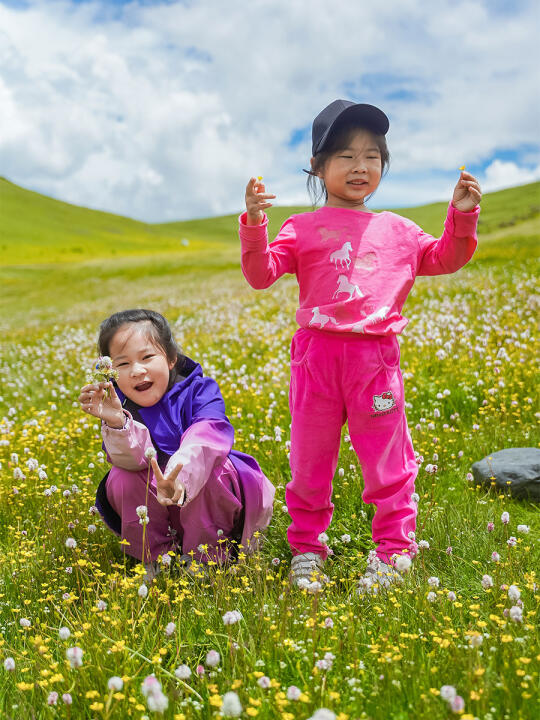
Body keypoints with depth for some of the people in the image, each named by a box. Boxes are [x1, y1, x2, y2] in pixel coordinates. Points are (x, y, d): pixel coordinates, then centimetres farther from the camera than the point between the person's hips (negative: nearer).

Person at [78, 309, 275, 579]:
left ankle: (204, 557, -16)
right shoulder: (120, 406, -9)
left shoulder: (199, 390, -15)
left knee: (210, 468, -33)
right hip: (157, 513, 2)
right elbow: (133, 458, -28)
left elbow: (205, 439, -37)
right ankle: (156, 558, -8)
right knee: (121, 478, -24)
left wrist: (177, 478, -58)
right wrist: (116, 423, -50)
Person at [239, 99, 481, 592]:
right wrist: (254, 226, -17)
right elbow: (262, 275, -3)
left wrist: (462, 217, 9)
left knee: (387, 461, 7)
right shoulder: (303, 229, 5)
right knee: (310, 461, 9)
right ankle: (307, 549, 26)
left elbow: (444, 260, 23)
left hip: (376, 357, 1)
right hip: (317, 356, -1)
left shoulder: (397, 231, 13)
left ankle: (393, 551, 22)